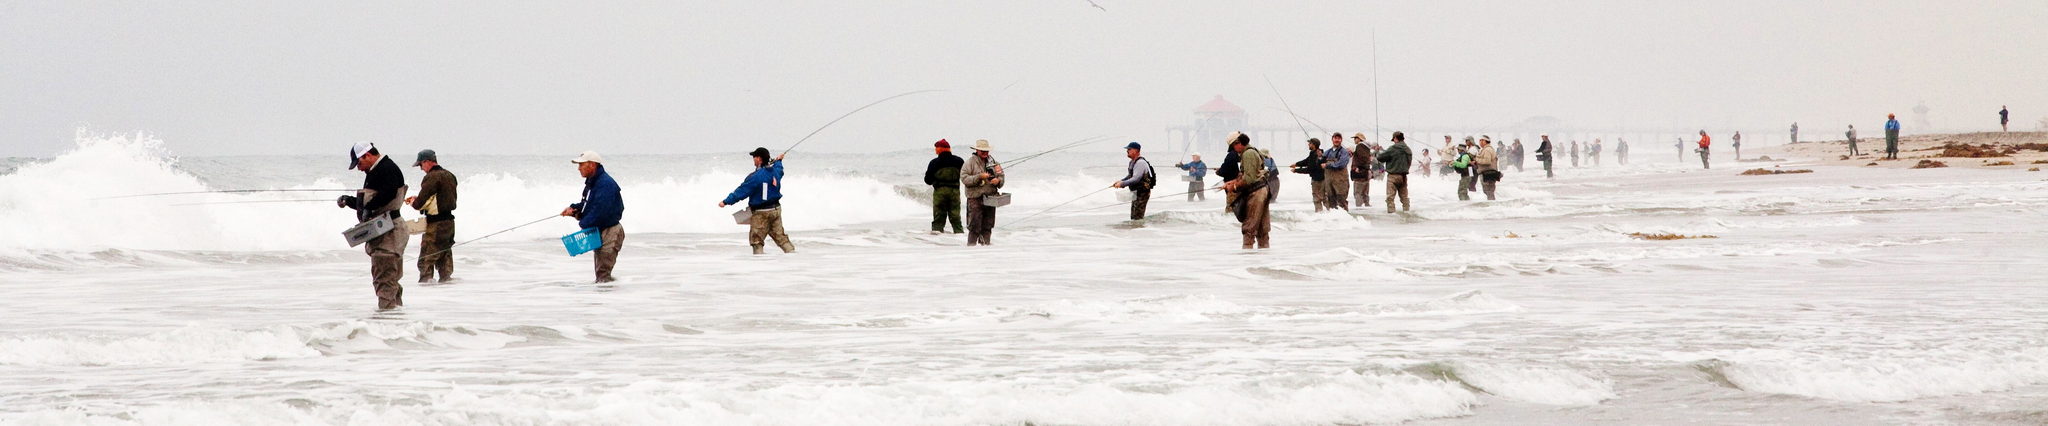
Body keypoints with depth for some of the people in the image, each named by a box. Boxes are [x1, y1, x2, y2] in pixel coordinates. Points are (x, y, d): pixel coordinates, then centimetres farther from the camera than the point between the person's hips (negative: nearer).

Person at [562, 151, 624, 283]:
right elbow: (587, 204, 22)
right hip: (599, 232, 11)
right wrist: (574, 209, 3)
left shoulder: (605, 184, -21)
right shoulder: (591, 183, 13)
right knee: (600, 273, 17)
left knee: (603, 275, -12)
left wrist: (583, 224, -20)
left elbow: (600, 210, -28)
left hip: (610, 231, -11)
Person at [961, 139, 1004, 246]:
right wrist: (979, 177, -19)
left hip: (990, 199, 5)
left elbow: (1001, 176, 19)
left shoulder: (992, 162, 13)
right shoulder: (970, 162, -3)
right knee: (975, 226, -8)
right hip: (975, 198, -5)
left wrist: (998, 181, -4)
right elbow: (964, 178, -11)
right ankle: (971, 244, -2)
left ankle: (985, 243, 16)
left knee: (988, 225, 8)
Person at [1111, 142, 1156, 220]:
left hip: (1142, 193, -11)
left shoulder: (1141, 163, -19)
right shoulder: (1132, 162, 14)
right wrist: (1120, 182, 6)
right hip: (1136, 193, 11)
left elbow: (1136, 179, -28)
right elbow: (1129, 176, 22)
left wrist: (1122, 184, -30)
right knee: (1133, 217, 15)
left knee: (1137, 217, -13)